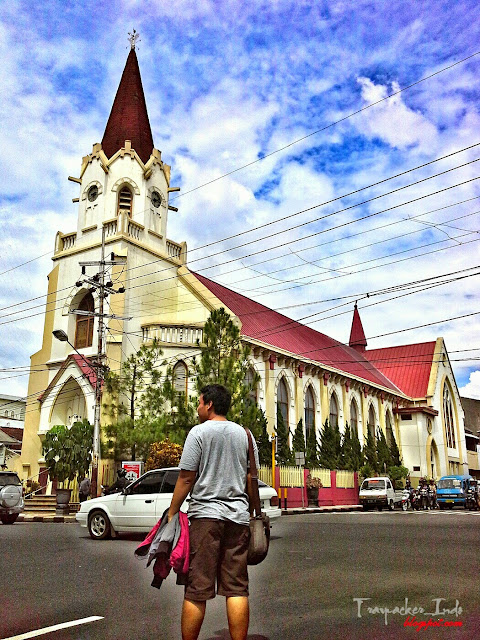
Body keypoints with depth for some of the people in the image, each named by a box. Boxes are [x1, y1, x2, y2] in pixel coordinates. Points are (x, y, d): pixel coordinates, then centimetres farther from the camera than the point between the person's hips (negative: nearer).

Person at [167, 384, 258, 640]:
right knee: (237, 588, 7)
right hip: (238, 516, 4)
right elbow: (251, 479, 13)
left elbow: (186, 478, -6)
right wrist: (252, 513, 21)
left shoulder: (199, 432, -3)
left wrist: (171, 514, 1)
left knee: (197, 590, 2)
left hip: (205, 514, -4)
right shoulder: (244, 434, 11)